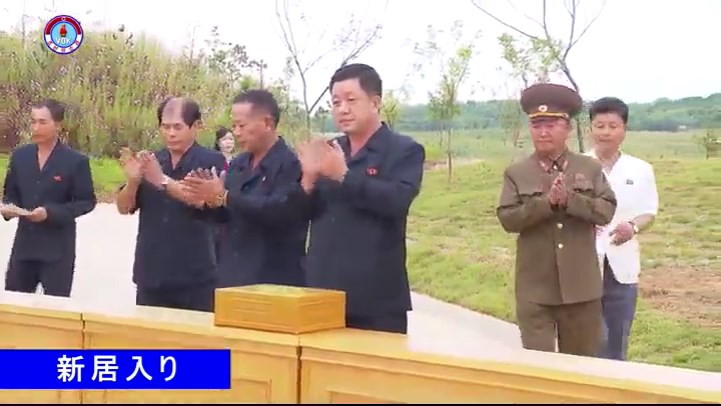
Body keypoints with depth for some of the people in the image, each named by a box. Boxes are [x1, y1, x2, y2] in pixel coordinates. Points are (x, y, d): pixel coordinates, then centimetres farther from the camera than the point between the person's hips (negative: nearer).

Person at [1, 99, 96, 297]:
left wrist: (51, 213, -20)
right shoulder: (20, 155, 8)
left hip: (58, 249, -5)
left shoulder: (76, 161, -7)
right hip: (24, 243, 5)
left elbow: (86, 201, -8)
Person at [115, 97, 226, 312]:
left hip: (194, 276, -4)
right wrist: (132, 181, -12)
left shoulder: (211, 161, -2)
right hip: (150, 274, 4)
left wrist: (163, 180, -24)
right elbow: (124, 207, 8)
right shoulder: (149, 161, 11)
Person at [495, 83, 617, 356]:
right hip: (535, 289, -1)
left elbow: (606, 211, -4)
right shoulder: (516, 173, 3)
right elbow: (507, 218, -7)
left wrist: (570, 199, -20)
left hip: (580, 287, 1)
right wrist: (547, 202, -20)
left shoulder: (590, 169, 6)